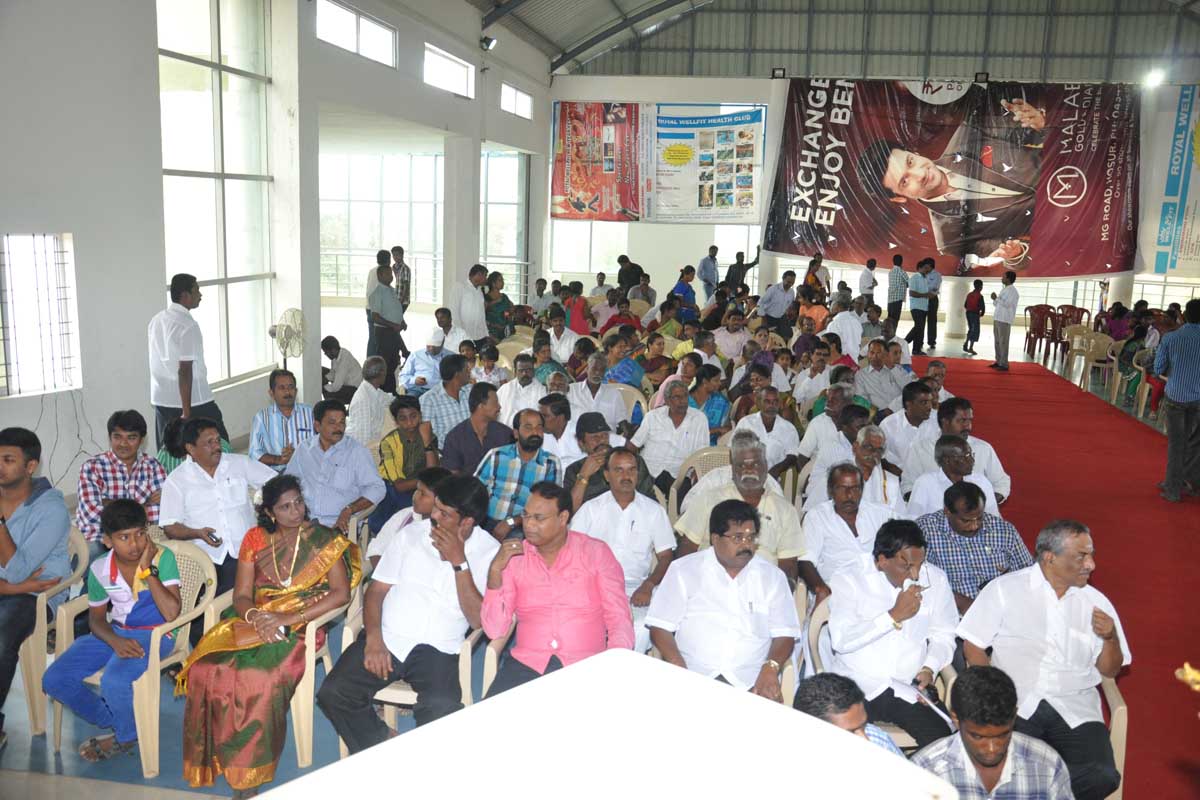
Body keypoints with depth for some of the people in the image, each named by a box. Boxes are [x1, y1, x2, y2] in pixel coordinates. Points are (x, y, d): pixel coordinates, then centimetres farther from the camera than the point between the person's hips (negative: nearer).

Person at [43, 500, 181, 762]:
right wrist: (116, 641, -15)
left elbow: (171, 613, -26)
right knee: (54, 680, -7)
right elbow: (96, 617, 7)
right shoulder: (100, 569, -4)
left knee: (114, 681, -31)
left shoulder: (162, 558, -17)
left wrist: (148, 571, -27)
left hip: (156, 633, -6)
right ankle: (111, 719, 15)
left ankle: (126, 737, 2)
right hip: (116, 632, 6)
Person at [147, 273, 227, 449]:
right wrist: (186, 412, -20)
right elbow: (185, 370, -20)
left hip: (161, 400, 8)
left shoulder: (156, 321, 9)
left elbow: (161, 363, 16)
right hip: (193, 401, -8)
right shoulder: (188, 325, -16)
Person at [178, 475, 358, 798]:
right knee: (206, 670, -25)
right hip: (255, 621, 4)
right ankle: (217, 758, -8)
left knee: (259, 679, -32)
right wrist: (256, 616, -16)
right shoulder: (255, 538, 8)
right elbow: (241, 596, 8)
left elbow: (341, 593, -10)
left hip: (300, 626, -4)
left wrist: (288, 619, -17)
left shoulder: (324, 540, -1)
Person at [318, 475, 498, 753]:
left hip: (436, 648, -3)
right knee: (332, 693, -19)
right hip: (385, 638, 3)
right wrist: (374, 639, -9)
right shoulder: (412, 533, 7)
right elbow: (377, 590, 7)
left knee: (442, 711, -32)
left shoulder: (488, 552, -1)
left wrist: (459, 562, -15)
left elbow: (479, 620, -9)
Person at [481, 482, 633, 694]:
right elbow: (494, 630, 2)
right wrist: (495, 570, -7)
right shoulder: (514, 556, 9)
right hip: (526, 665, 1)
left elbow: (620, 622, 3)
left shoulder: (596, 552, 5)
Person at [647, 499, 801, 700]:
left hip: (750, 683, 2)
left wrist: (771, 667, -13)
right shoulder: (683, 570, 6)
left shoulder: (772, 577, 12)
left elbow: (785, 635, 8)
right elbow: (660, 628, 2)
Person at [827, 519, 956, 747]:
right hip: (856, 686, -2)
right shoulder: (848, 581, -3)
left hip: (910, 688, 3)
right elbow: (840, 639, -16)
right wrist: (894, 616, -18)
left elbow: (943, 635, 12)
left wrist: (929, 668, -6)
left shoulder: (935, 579, 6)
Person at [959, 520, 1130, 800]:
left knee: (1102, 777, -23)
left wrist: (1110, 638, -5)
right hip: (1016, 705, -3)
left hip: (1075, 709, 3)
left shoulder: (1096, 602, 13)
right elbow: (973, 644, 4)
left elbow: (1109, 670, 17)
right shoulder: (1005, 589, 5)